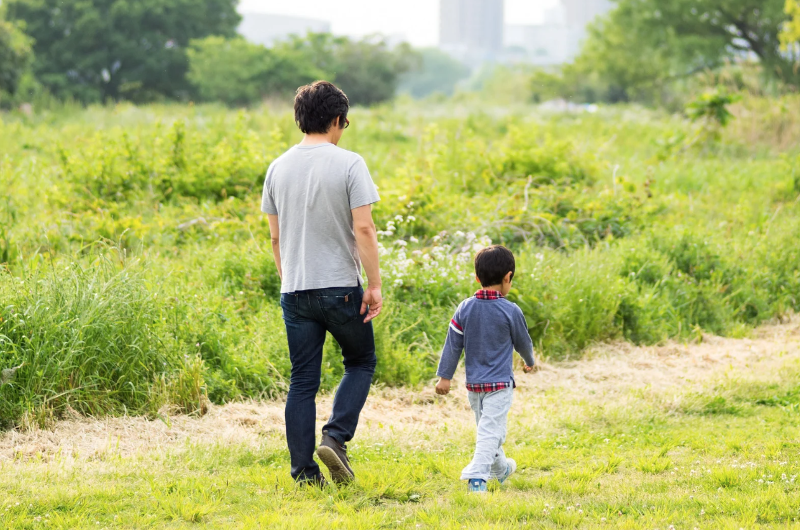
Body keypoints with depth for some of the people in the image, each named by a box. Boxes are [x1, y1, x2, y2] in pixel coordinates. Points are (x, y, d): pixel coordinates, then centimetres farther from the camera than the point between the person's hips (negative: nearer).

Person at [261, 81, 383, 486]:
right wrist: (374, 285, -8)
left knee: (302, 381, 8)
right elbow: (363, 229, -14)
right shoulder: (349, 164, -9)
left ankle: (303, 471, 6)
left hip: (295, 290, 4)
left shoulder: (279, 168, 6)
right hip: (341, 287, -4)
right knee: (361, 362, 16)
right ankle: (335, 437, -4)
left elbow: (275, 236, 11)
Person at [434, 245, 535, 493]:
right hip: (499, 383, -5)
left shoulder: (465, 308, -1)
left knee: (487, 428, 20)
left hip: (473, 383, 5)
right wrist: (530, 361, 25)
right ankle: (477, 477, -24)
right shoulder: (511, 311, -11)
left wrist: (444, 376, 8)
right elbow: (523, 342, 4)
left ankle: (500, 468, 39)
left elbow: (453, 345, 1)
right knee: (491, 430, -9)